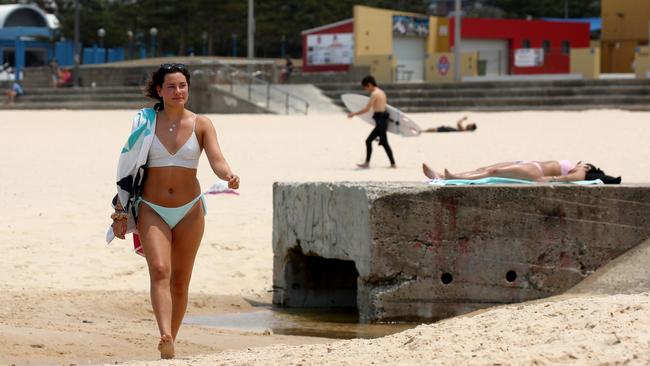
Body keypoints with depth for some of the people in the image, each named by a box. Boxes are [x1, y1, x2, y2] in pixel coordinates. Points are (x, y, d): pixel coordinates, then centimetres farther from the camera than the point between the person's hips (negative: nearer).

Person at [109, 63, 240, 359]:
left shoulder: (201, 124, 0)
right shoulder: (146, 122, 1)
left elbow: (216, 160, -13)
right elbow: (128, 168, 6)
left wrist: (229, 175, -36)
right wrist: (120, 212, 5)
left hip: (189, 211, 1)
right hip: (152, 210, -1)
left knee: (180, 280, 6)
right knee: (159, 270, -22)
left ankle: (170, 342, 20)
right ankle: (165, 337, -37)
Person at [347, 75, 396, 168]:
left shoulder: (374, 94, -12)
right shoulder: (381, 92, 17)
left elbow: (367, 109, -15)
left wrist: (354, 114, -6)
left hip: (380, 120, -10)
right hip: (383, 119, 10)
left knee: (384, 143, -9)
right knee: (368, 140, 14)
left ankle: (393, 163, -8)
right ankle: (367, 162, 15)